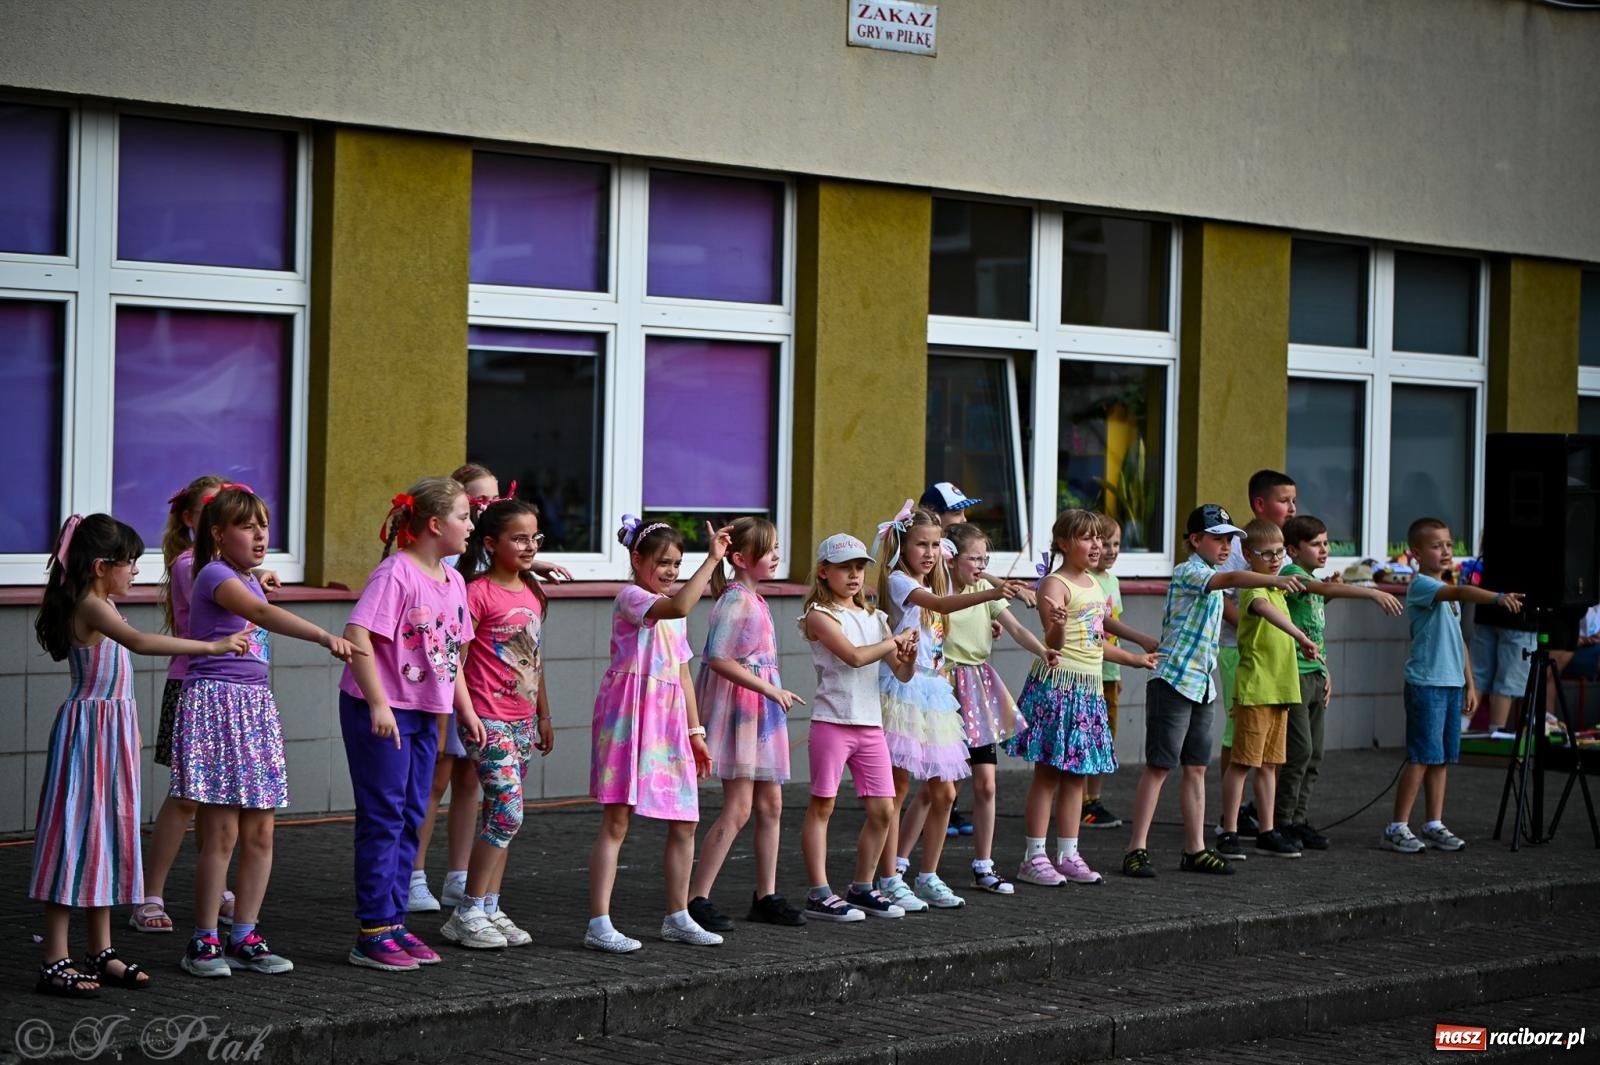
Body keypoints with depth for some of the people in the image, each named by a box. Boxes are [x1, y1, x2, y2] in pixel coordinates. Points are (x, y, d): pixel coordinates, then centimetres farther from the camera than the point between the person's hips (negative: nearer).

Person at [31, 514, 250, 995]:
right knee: (78, 834, -7)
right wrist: (212, 646, -39)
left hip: (114, 729, 10)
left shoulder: (101, 605, 15)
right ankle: (55, 961, -4)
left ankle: (101, 952, 19)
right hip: (89, 727, -10)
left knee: (109, 833, 12)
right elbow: (139, 642, -35)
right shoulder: (90, 607, -18)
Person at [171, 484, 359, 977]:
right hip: (215, 703, -8)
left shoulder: (249, 580, 17)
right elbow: (260, 613, -29)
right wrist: (324, 636, -42)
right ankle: (204, 941, 1)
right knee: (221, 831, -8)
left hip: (257, 706, 8)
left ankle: (244, 937, 12)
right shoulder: (215, 575, -11)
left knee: (260, 831, 5)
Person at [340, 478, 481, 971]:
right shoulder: (395, 573, -16)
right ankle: (372, 934, 2)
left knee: (410, 819, 11)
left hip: (425, 713, 8)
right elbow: (357, 636, -23)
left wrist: (465, 709, 18)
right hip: (381, 711, -8)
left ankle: (393, 923, 20)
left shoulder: (452, 581, 11)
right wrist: (378, 703, -25)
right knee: (383, 818, -4)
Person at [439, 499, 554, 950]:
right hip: (488, 720, -8)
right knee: (508, 812, -13)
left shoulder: (533, 594, 13)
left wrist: (544, 716, 22)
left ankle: (490, 909, 15)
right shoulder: (478, 593, -11)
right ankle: (466, 913, -6)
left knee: (500, 818, 10)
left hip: (522, 721, 8)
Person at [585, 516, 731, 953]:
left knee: (684, 824, 10)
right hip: (630, 716, -8)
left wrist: (695, 730, 18)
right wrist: (712, 559, -26)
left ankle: (677, 918, 22)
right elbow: (679, 606, -29)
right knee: (616, 822, -8)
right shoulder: (631, 598, -7)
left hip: (670, 722, 8)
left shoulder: (671, 608, 21)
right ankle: (599, 924, -7)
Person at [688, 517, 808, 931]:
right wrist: (770, 690, -24)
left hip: (762, 710, 10)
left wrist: (774, 694, 18)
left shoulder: (754, 599, 15)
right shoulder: (735, 601, -15)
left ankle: (766, 897, 18)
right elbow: (719, 660, -23)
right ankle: (696, 899, -9)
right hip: (737, 707, -10)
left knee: (771, 804, 10)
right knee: (738, 808, -11)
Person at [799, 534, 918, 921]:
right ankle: (819, 893, 2)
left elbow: (902, 673, 13)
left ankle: (861, 888, 18)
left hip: (870, 724, 6)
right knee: (822, 805, -1)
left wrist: (909, 657, -9)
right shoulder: (820, 615, -5)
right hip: (832, 720, -6)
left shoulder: (874, 617, 15)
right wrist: (897, 640, -7)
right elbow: (854, 656, -18)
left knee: (883, 810, 5)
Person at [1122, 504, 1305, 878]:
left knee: (1196, 769, 10)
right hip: (1173, 682, -9)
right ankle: (1137, 849, -3)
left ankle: (1195, 850, 14)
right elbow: (1233, 578, -30)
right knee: (1159, 766, -6)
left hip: (1202, 687, 9)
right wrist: (1275, 580, -43)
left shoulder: (1211, 582, 17)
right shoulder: (1187, 572, -12)